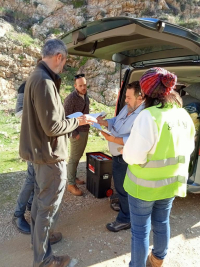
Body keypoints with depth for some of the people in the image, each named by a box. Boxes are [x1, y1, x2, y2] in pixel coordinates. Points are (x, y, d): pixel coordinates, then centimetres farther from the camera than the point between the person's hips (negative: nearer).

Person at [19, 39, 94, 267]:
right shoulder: (44, 81, -23)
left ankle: (38, 238, 44)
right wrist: (77, 122, -9)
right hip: (50, 154, -10)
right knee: (48, 206, 4)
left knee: (40, 199, 24)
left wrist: (69, 121, 12)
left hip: (40, 151, 10)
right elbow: (53, 126, -24)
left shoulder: (36, 76, 9)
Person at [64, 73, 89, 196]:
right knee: (74, 158, 0)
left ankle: (73, 177, 30)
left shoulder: (86, 97, 9)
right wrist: (75, 133, -17)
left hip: (85, 131, 7)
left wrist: (87, 128, 13)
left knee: (78, 156, 15)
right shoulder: (71, 98, -16)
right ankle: (71, 184, 12)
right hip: (77, 132, -7)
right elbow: (66, 118, -18)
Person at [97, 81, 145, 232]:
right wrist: (104, 122, -3)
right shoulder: (128, 108, 3)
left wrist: (113, 139, -34)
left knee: (124, 188, 7)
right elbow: (116, 120, 15)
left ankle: (125, 220, 26)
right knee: (119, 185, 28)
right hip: (118, 155, 10)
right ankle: (121, 201, 53)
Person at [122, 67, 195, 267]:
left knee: (140, 231, 12)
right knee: (162, 223, 27)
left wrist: (125, 151, -4)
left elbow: (134, 156, -25)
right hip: (171, 183, 8)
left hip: (145, 185, -7)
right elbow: (187, 149, 10)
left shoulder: (149, 116, -26)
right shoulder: (184, 116, -1)